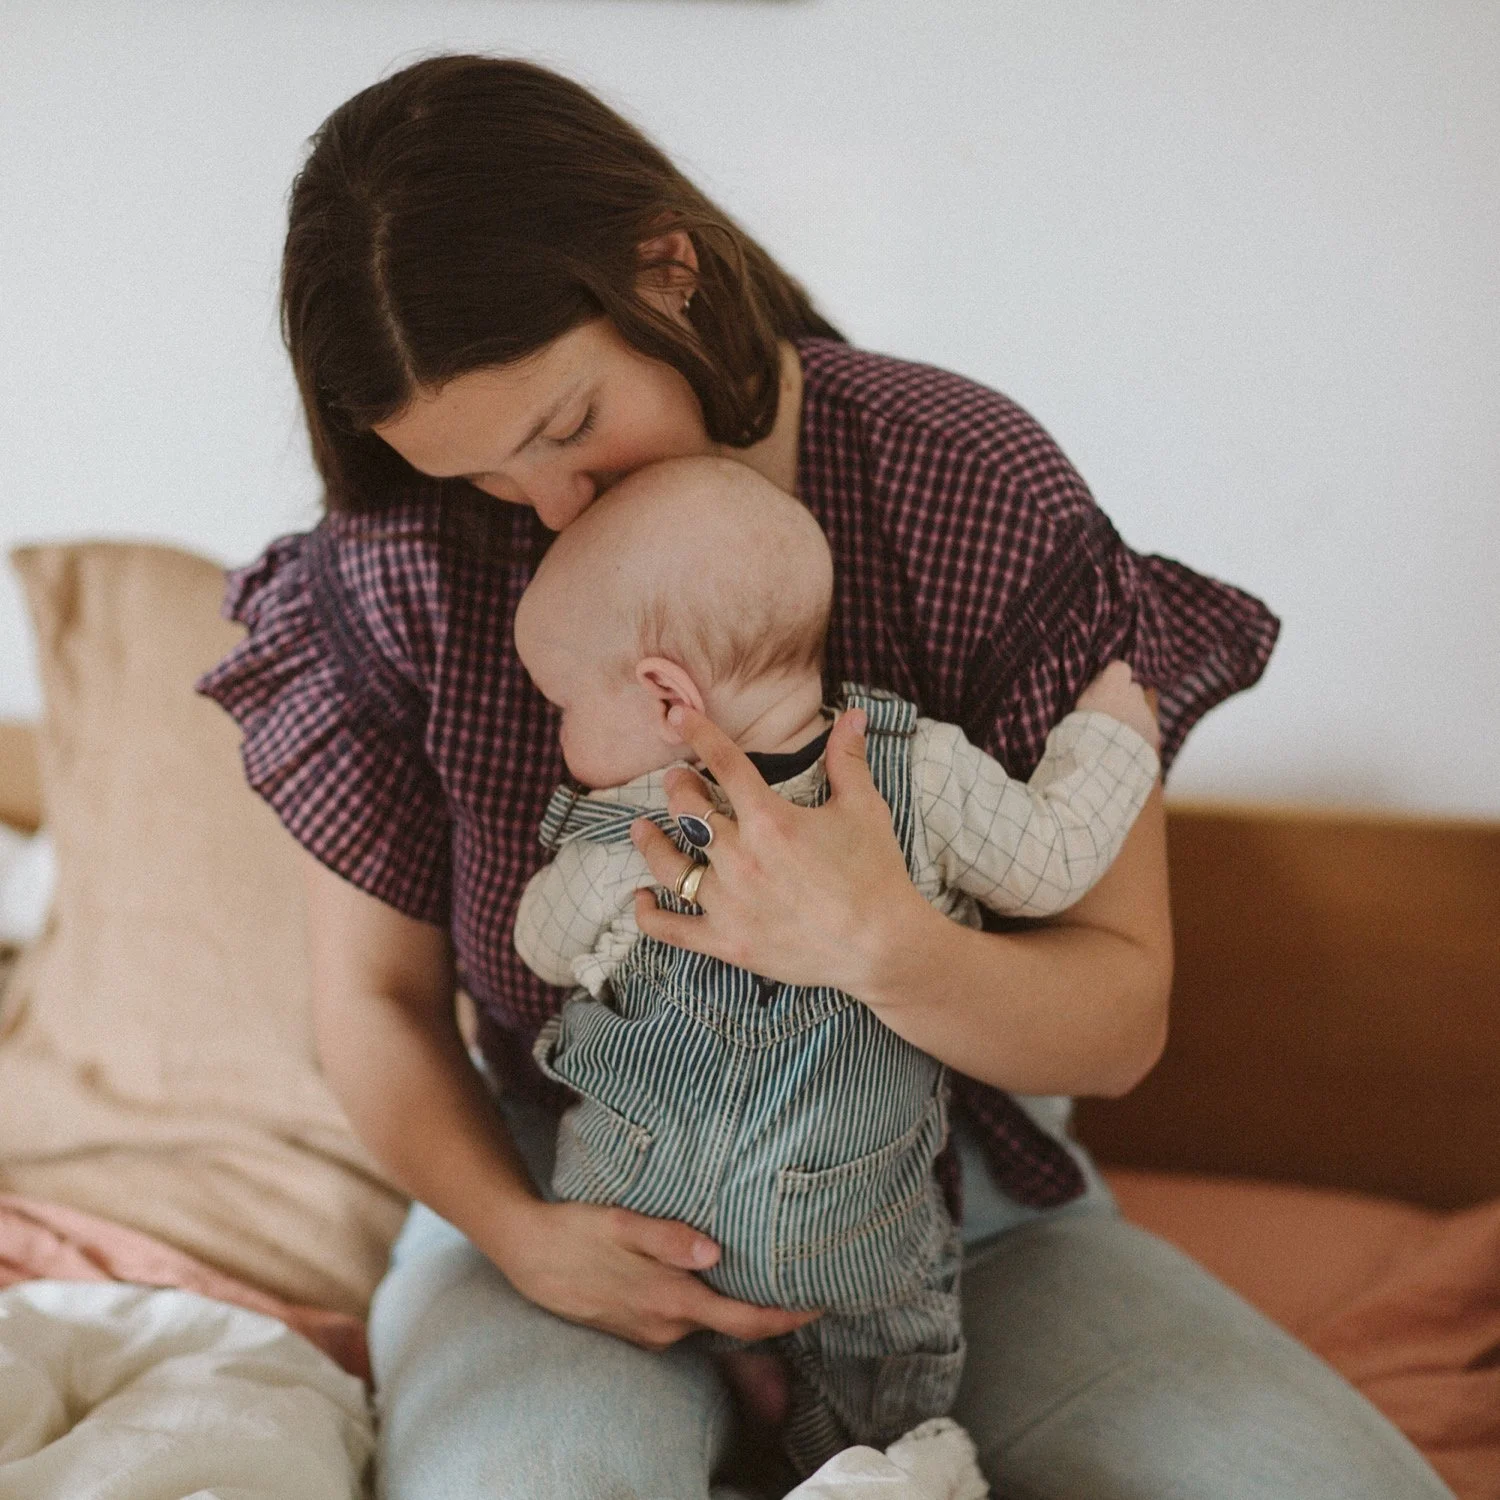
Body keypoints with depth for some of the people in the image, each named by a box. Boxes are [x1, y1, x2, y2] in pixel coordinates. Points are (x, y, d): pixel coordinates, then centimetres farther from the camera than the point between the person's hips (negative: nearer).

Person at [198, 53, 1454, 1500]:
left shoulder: (971, 485, -14)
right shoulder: (403, 567, -11)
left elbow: (1121, 1022, -12)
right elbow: (373, 995, 1)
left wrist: (885, 948, -32)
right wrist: (518, 1234, -17)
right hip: (579, 1203, -1)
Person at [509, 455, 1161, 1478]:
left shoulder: (610, 847, -23)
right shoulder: (925, 777, -23)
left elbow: (543, 946, -3)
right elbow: (1053, 863, -11)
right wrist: (1111, 732, 5)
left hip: (635, 1199, 0)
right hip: (858, 1232, 1)